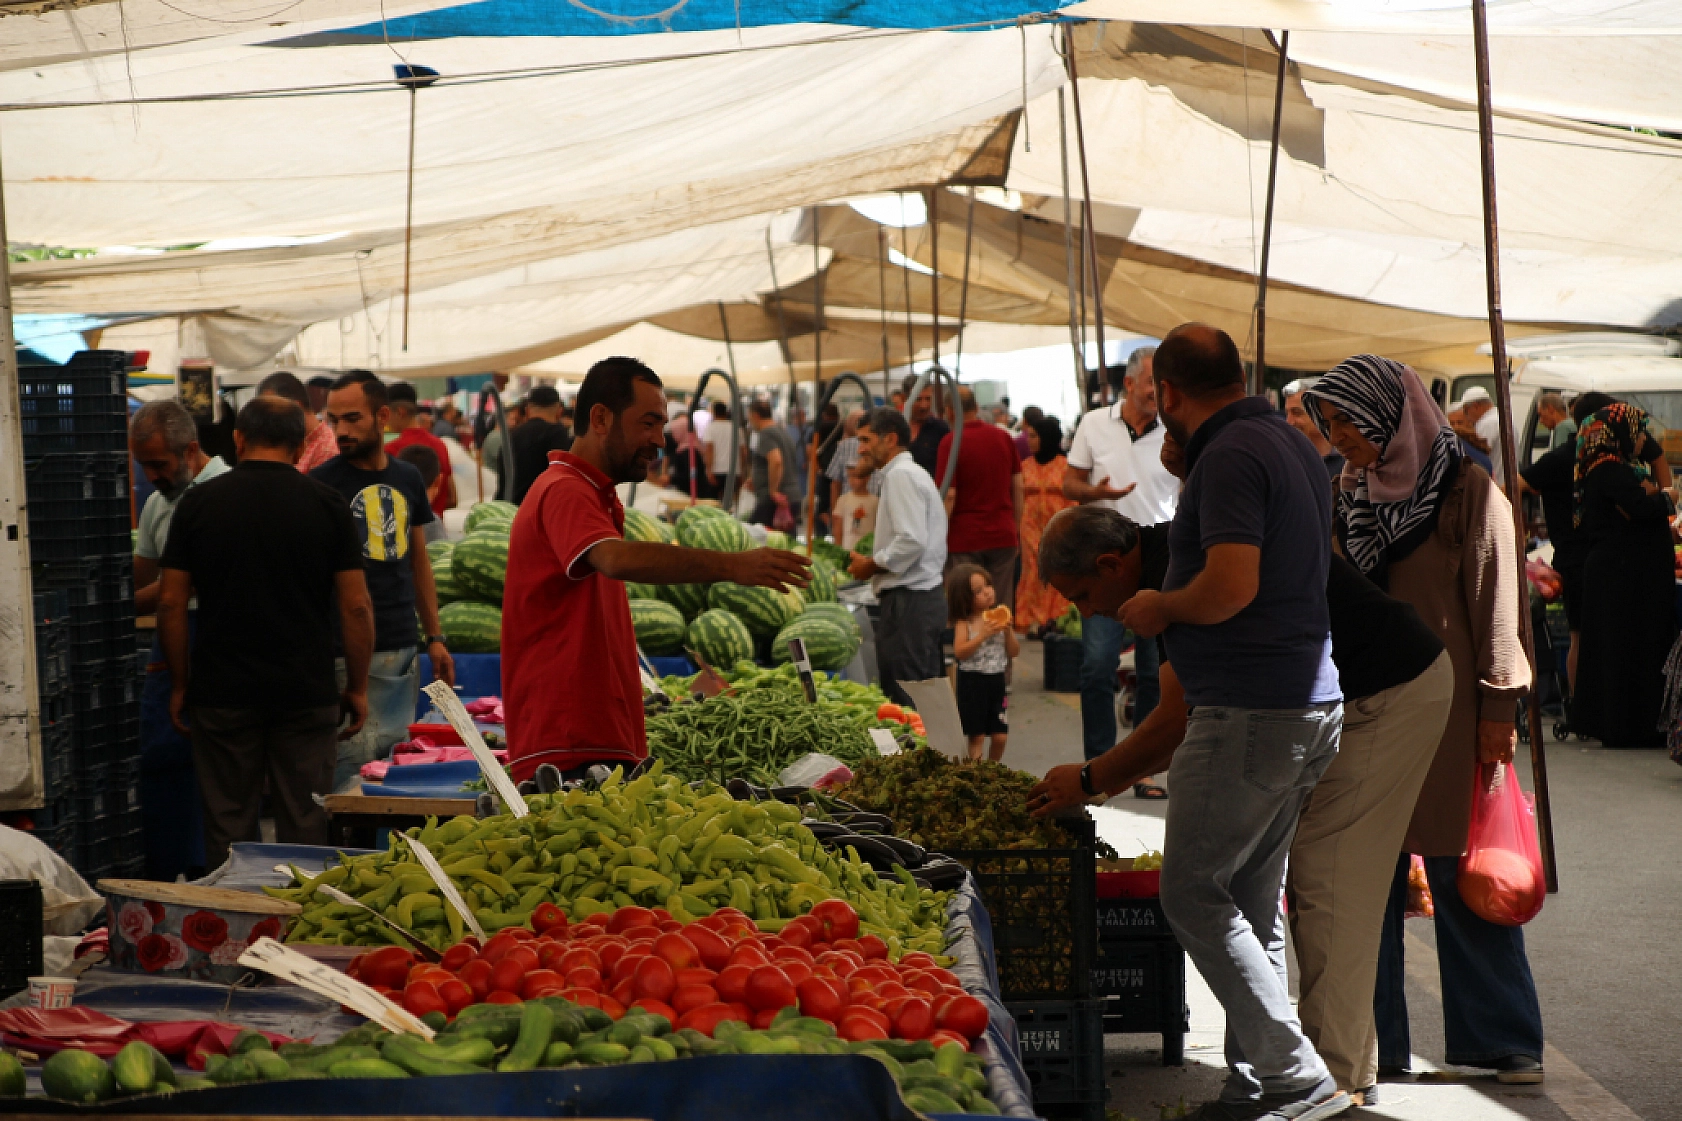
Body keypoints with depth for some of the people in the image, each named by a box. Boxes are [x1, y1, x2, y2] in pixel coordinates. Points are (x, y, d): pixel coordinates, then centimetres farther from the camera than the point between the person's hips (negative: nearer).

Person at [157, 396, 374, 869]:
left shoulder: (198, 502, 0)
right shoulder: (327, 505, -2)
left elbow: (171, 604, 0)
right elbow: (356, 607, -4)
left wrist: (180, 684, 9)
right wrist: (358, 687, 6)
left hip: (222, 691, 1)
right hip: (307, 690, 0)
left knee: (228, 829, 7)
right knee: (304, 827, 6)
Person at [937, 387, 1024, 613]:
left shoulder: (950, 442, -10)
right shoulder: (1004, 437, 5)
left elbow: (949, 495, -14)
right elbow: (1018, 486, 9)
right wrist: (1016, 528, 17)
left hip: (964, 539, -4)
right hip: (1003, 537, 4)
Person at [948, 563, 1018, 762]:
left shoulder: (999, 617, 4)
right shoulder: (964, 623, -7)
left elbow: (1014, 652, 6)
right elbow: (959, 652, -17)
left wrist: (1008, 631, -11)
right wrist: (983, 635, -22)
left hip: (997, 680, 4)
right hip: (972, 682, -4)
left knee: (1000, 736, 7)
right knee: (977, 736, 1)